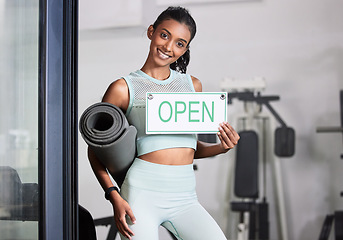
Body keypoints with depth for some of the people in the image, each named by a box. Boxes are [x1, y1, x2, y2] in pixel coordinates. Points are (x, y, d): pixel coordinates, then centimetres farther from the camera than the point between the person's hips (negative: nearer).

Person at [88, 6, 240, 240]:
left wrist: (221, 147, 2)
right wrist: (114, 196, -8)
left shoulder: (192, 85, 15)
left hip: (184, 199, 4)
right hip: (143, 194, -3)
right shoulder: (124, 88, 3)